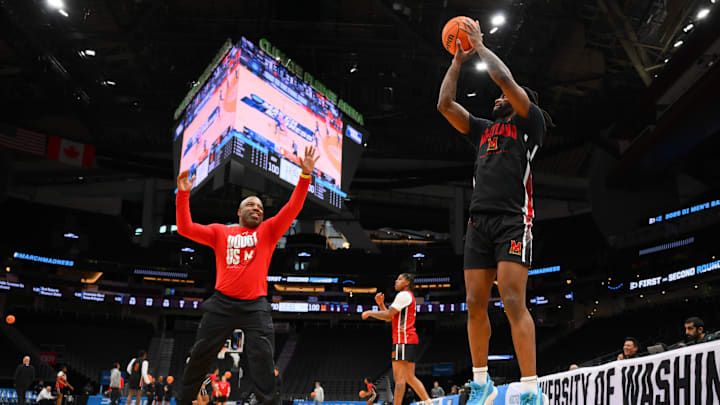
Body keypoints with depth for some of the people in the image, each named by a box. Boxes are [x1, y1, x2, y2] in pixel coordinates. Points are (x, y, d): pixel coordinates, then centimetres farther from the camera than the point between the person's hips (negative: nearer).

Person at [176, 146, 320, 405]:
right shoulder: (220, 232, 12)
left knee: (263, 359, -10)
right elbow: (185, 228, 6)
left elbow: (292, 209, 0)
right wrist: (183, 195, -4)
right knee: (199, 356, 7)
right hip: (222, 303, 1)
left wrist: (305, 175, -10)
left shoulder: (268, 231, 11)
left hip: (255, 306, -1)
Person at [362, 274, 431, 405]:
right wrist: (380, 304, 15)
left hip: (403, 340, -10)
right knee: (410, 377, 10)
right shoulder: (408, 296, 26)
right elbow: (390, 317, 26)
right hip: (410, 340, 10)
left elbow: (388, 315, -13)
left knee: (399, 377, -13)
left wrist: (369, 313, -1)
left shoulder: (404, 295, -6)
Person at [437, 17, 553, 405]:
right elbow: (445, 104, 22)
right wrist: (458, 60, 24)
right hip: (479, 219, 7)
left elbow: (504, 78, -6)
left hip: (513, 218, -6)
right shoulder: (483, 129, 25)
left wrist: (480, 45, 7)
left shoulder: (530, 122, 7)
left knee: (513, 302, -16)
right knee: (475, 304, 5)